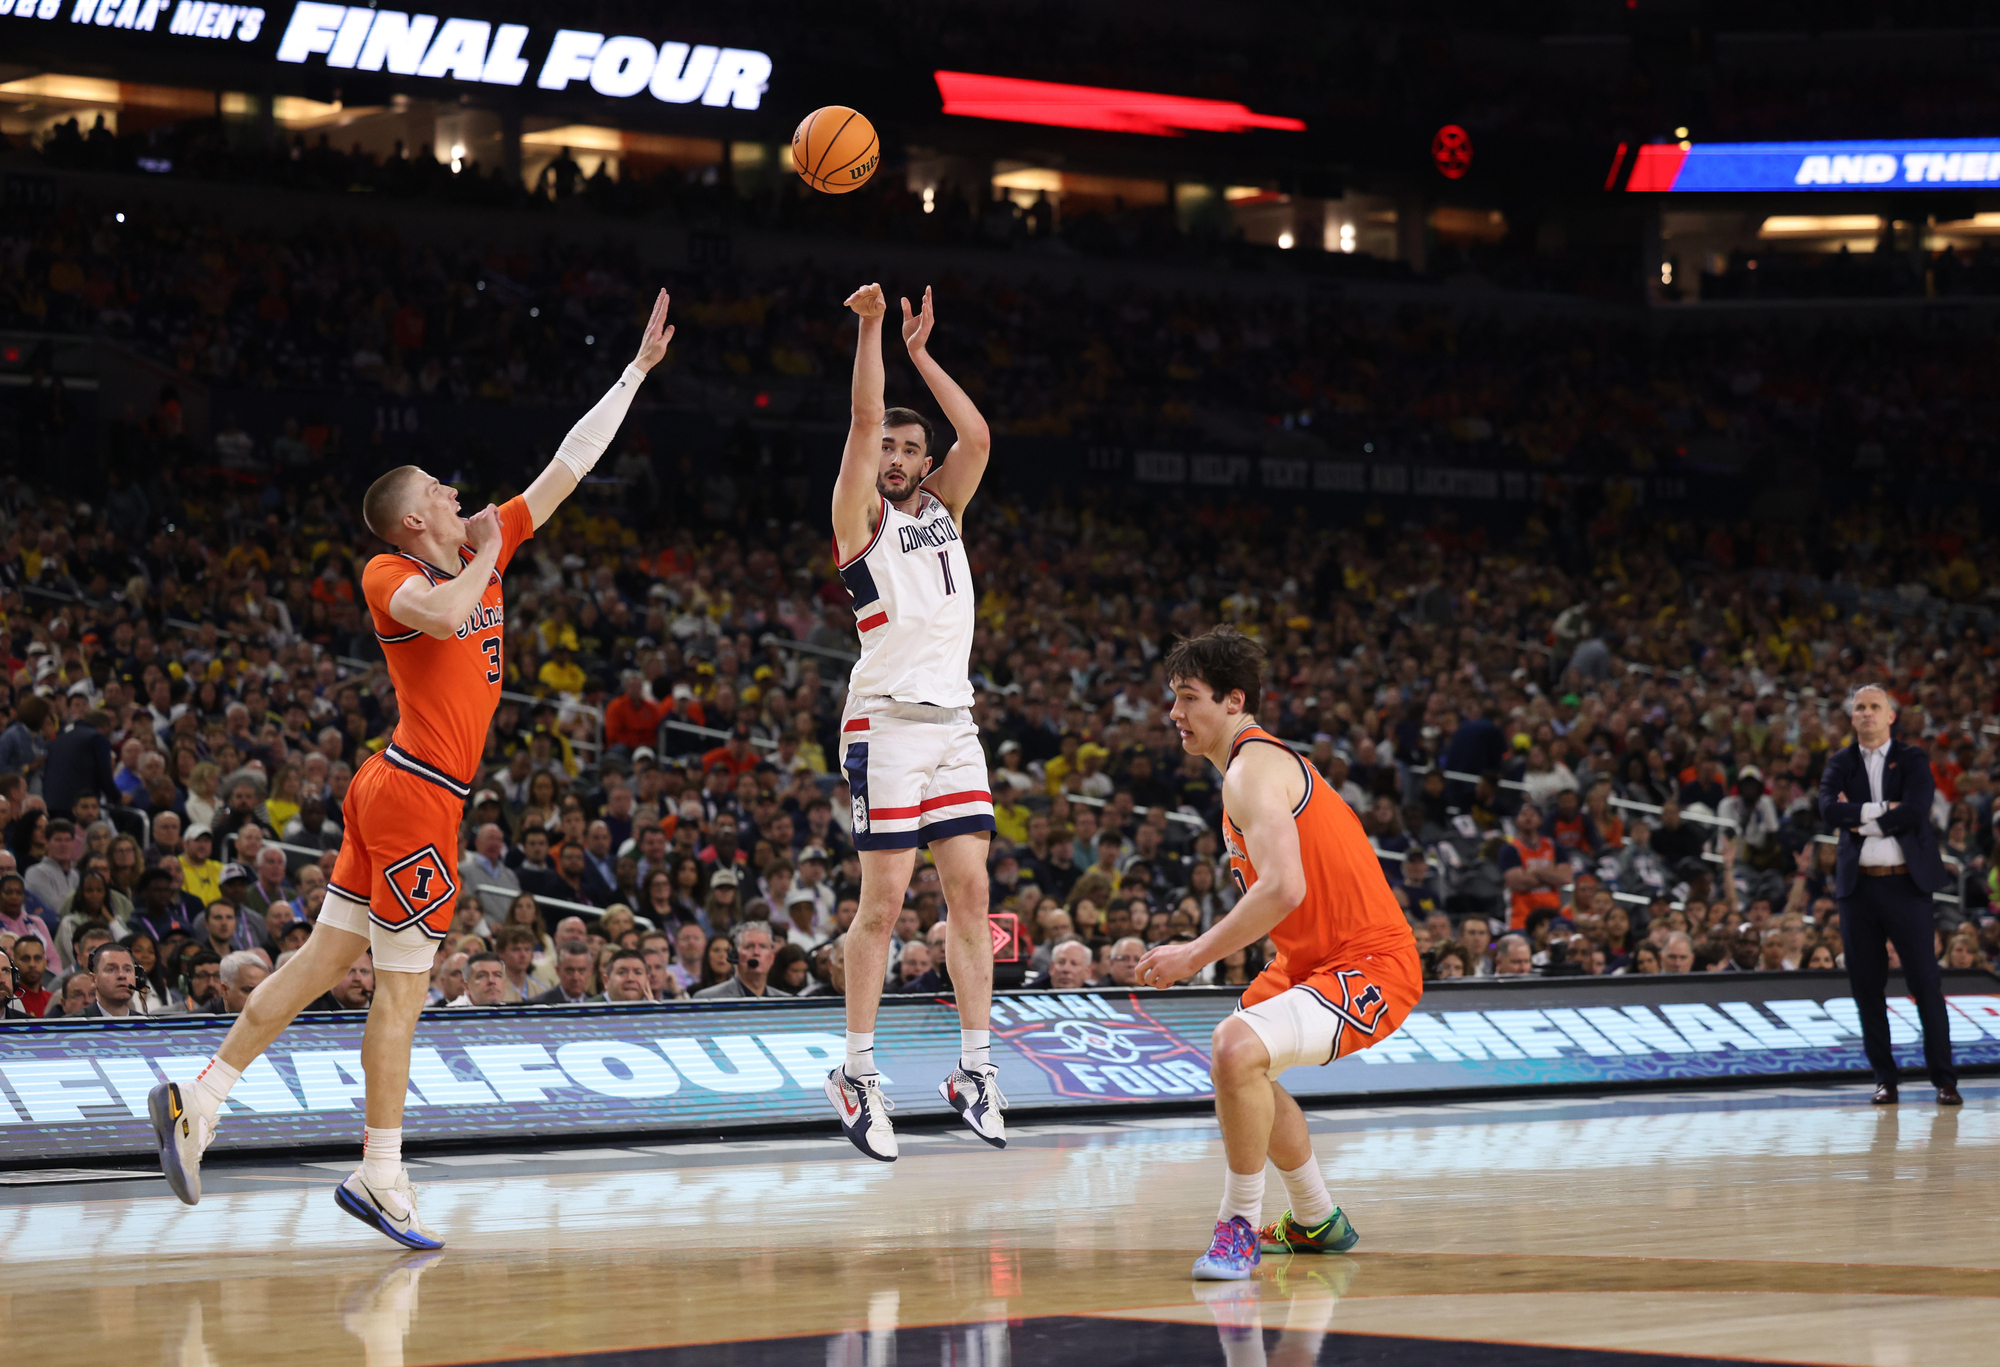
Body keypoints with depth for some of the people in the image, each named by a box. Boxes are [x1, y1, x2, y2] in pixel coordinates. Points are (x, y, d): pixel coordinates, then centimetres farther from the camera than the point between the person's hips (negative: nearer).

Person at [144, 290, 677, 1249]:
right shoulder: (388, 575, -8)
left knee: (326, 958, 8)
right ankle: (380, 1177, 1)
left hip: (397, 791, 9)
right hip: (415, 795, -9)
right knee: (402, 984, -4)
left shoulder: (488, 546, 13)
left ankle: (199, 1100, 9)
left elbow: (568, 466, 17)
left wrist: (637, 368, 17)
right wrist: (483, 555, -12)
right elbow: (444, 612, -32)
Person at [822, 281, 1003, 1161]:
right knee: (884, 901, -7)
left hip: (953, 720, 6)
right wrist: (869, 328, -13)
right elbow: (863, 420, -11)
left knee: (970, 892, 2)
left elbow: (977, 435, 5)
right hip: (887, 719, -6)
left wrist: (920, 353, 6)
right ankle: (856, 1077, 0)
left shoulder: (944, 508, 16)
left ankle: (974, 1070, 6)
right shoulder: (861, 516, 0)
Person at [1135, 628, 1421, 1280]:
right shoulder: (1264, 761, 14)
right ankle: (1316, 1222, 41)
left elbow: (1283, 887, -31)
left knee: (1238, 1048, -32)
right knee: (1236, 1058, 28)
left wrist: (1196, 955, -24)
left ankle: (1238, 1227, -16)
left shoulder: (1252, 770, -18)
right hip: (1313, 958, 12)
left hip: (1367, 967, -12)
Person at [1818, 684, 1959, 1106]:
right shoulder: (1840, 763, 10)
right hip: (1858, 885, 2)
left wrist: (1860, 820, -9)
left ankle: (1944, 1080, 1)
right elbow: (1829, 809, -9)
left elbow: (1914, 810, -13)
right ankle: (1884, 1079, 11)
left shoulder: (1913, 759, 5)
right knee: (1867, 986, 3)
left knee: (1926, 982, -4)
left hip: (1906, 883, -2)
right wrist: (1880, 810, -16)